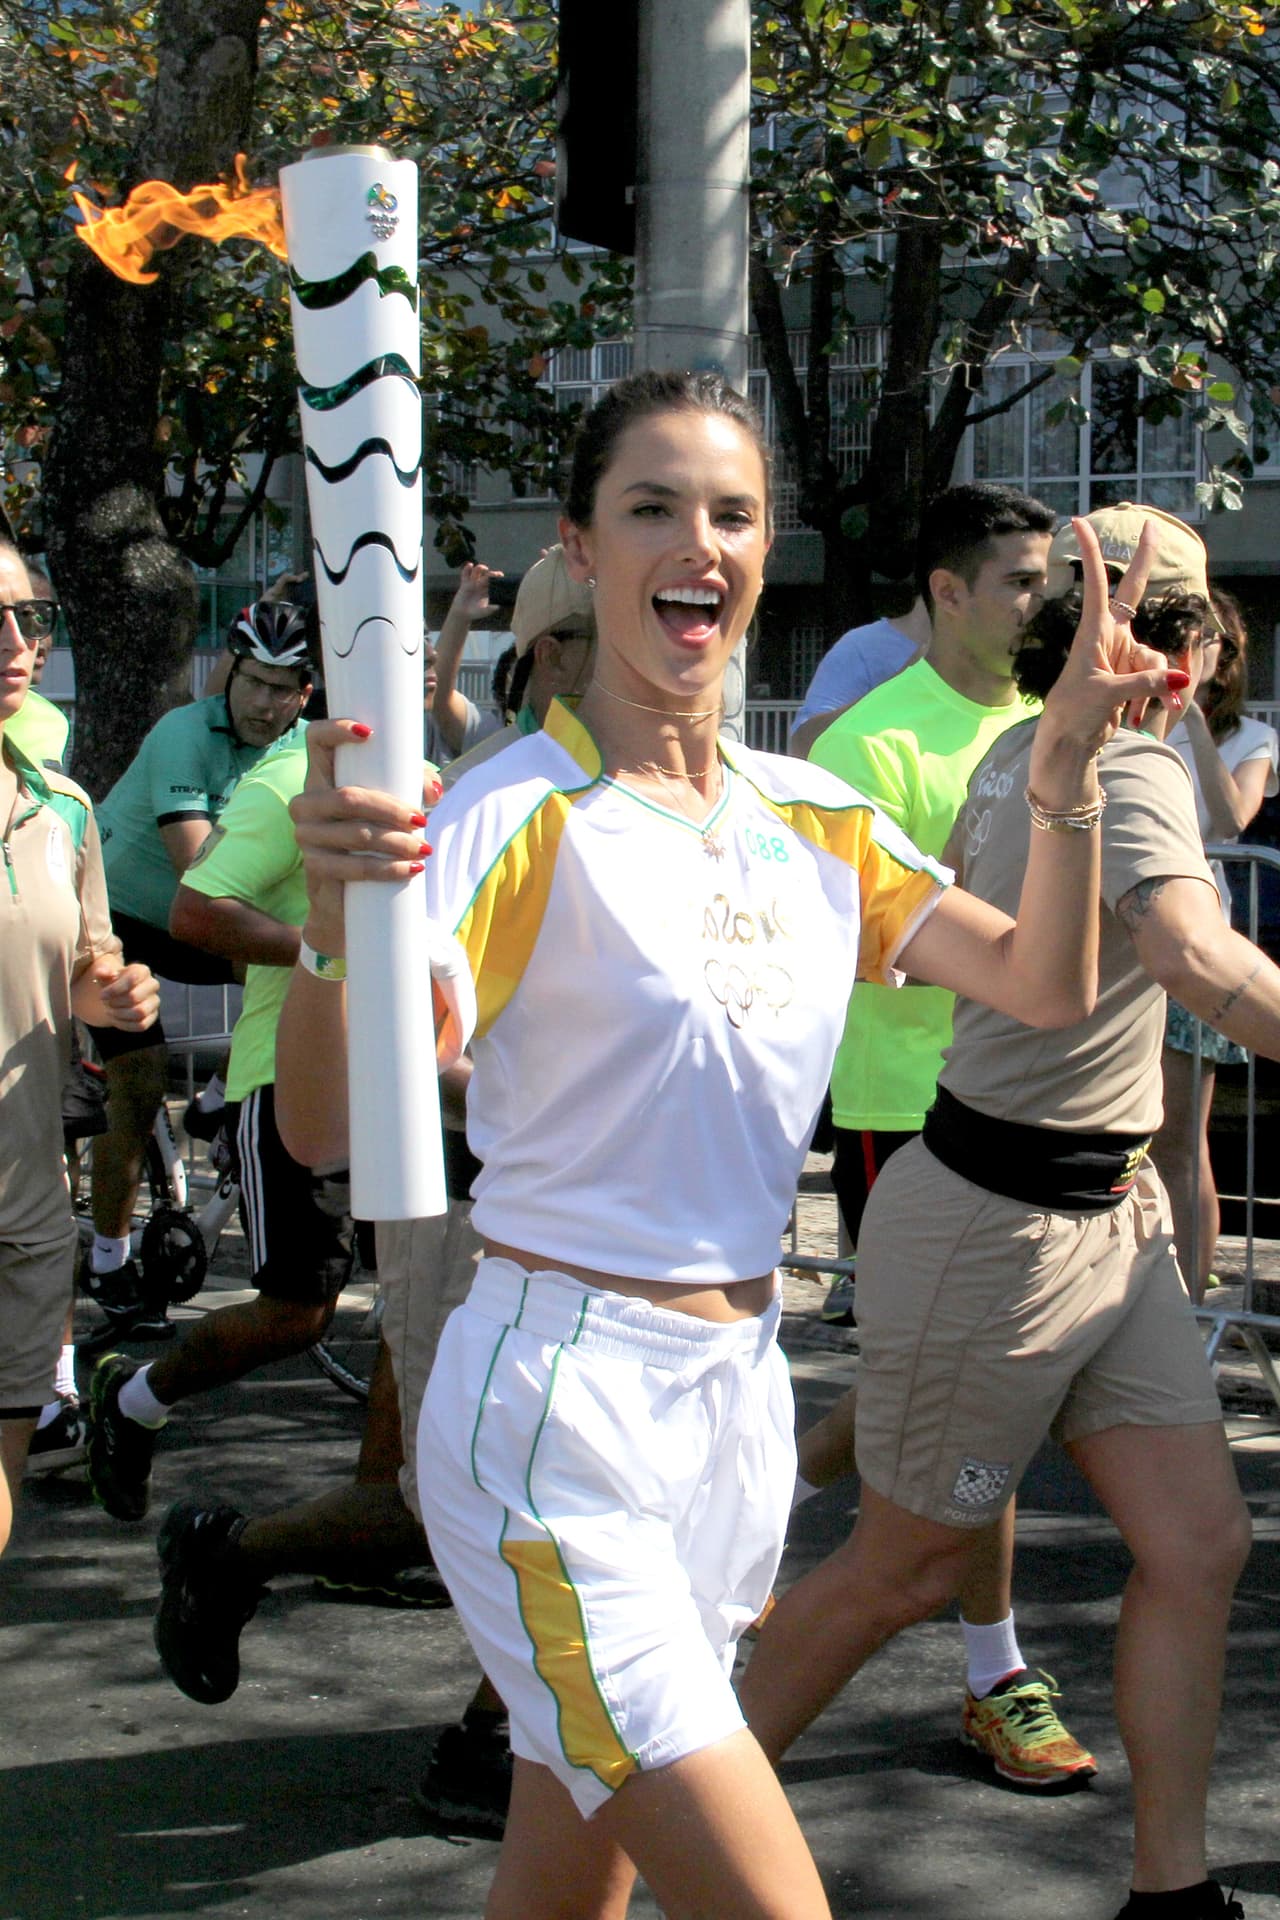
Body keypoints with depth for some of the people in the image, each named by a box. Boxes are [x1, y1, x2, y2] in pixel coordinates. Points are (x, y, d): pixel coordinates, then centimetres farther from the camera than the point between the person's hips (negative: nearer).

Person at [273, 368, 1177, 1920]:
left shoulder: (814, 817, 9)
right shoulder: (522, 815, -12)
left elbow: (1042, 982, 7)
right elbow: (322, 1126, -20)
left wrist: (1067, 763, -6)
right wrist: (333, 919, -39)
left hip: (738, 1388, 7)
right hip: (558, 1402, -7)